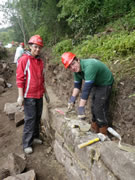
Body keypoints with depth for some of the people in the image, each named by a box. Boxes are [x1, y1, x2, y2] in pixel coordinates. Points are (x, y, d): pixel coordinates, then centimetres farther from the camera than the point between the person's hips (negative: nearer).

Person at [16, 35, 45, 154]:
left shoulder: (40, 61, 10)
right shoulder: (24, 59, -9)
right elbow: (19, 79, -12)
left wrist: (44, 91, 19)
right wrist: (20, 96, -15)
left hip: (39, 95, 6)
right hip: (29, 95, -6)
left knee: (38, 117, 13)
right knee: (30, 119, -2)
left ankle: (35, 136, 30)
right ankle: (26, 144, 12)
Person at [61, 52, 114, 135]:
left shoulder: (89, 66, -38)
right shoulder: (77, 69, -10)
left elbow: (86, 88, -42)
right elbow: (77, 85, 0)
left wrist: (81, 107, -41)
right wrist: (73, 98, -13)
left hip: (105, 84, -8)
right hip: (96, 84, 9)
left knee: (100, 108, -10)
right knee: (93, 106, 15)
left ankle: (103, 134, 8)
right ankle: (94, 130, 32)